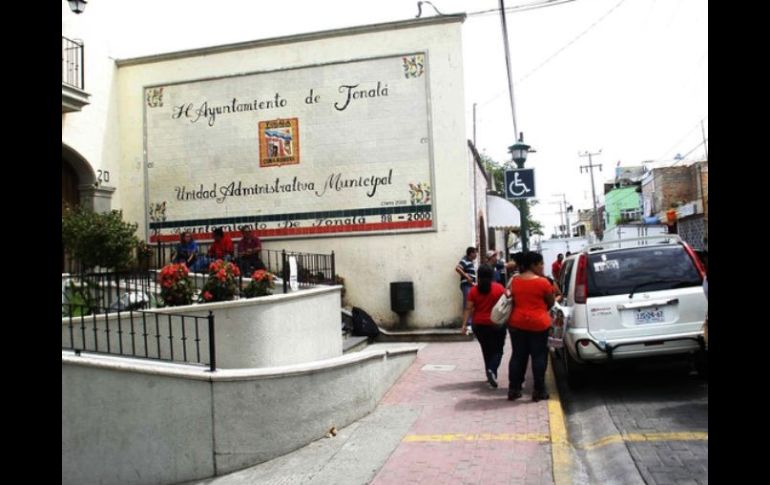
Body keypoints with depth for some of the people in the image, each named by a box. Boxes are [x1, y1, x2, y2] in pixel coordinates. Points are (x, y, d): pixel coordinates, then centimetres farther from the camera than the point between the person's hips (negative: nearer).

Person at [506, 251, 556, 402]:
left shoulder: (514, 281, 3)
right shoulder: (543, 282, -10)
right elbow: (550, 303, 2)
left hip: (517, 322, 5)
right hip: (538, 323, -4)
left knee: (518, 356, 11)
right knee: (539, 356, 5)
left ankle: (513, 389, 14)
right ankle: (539, 391, 9)